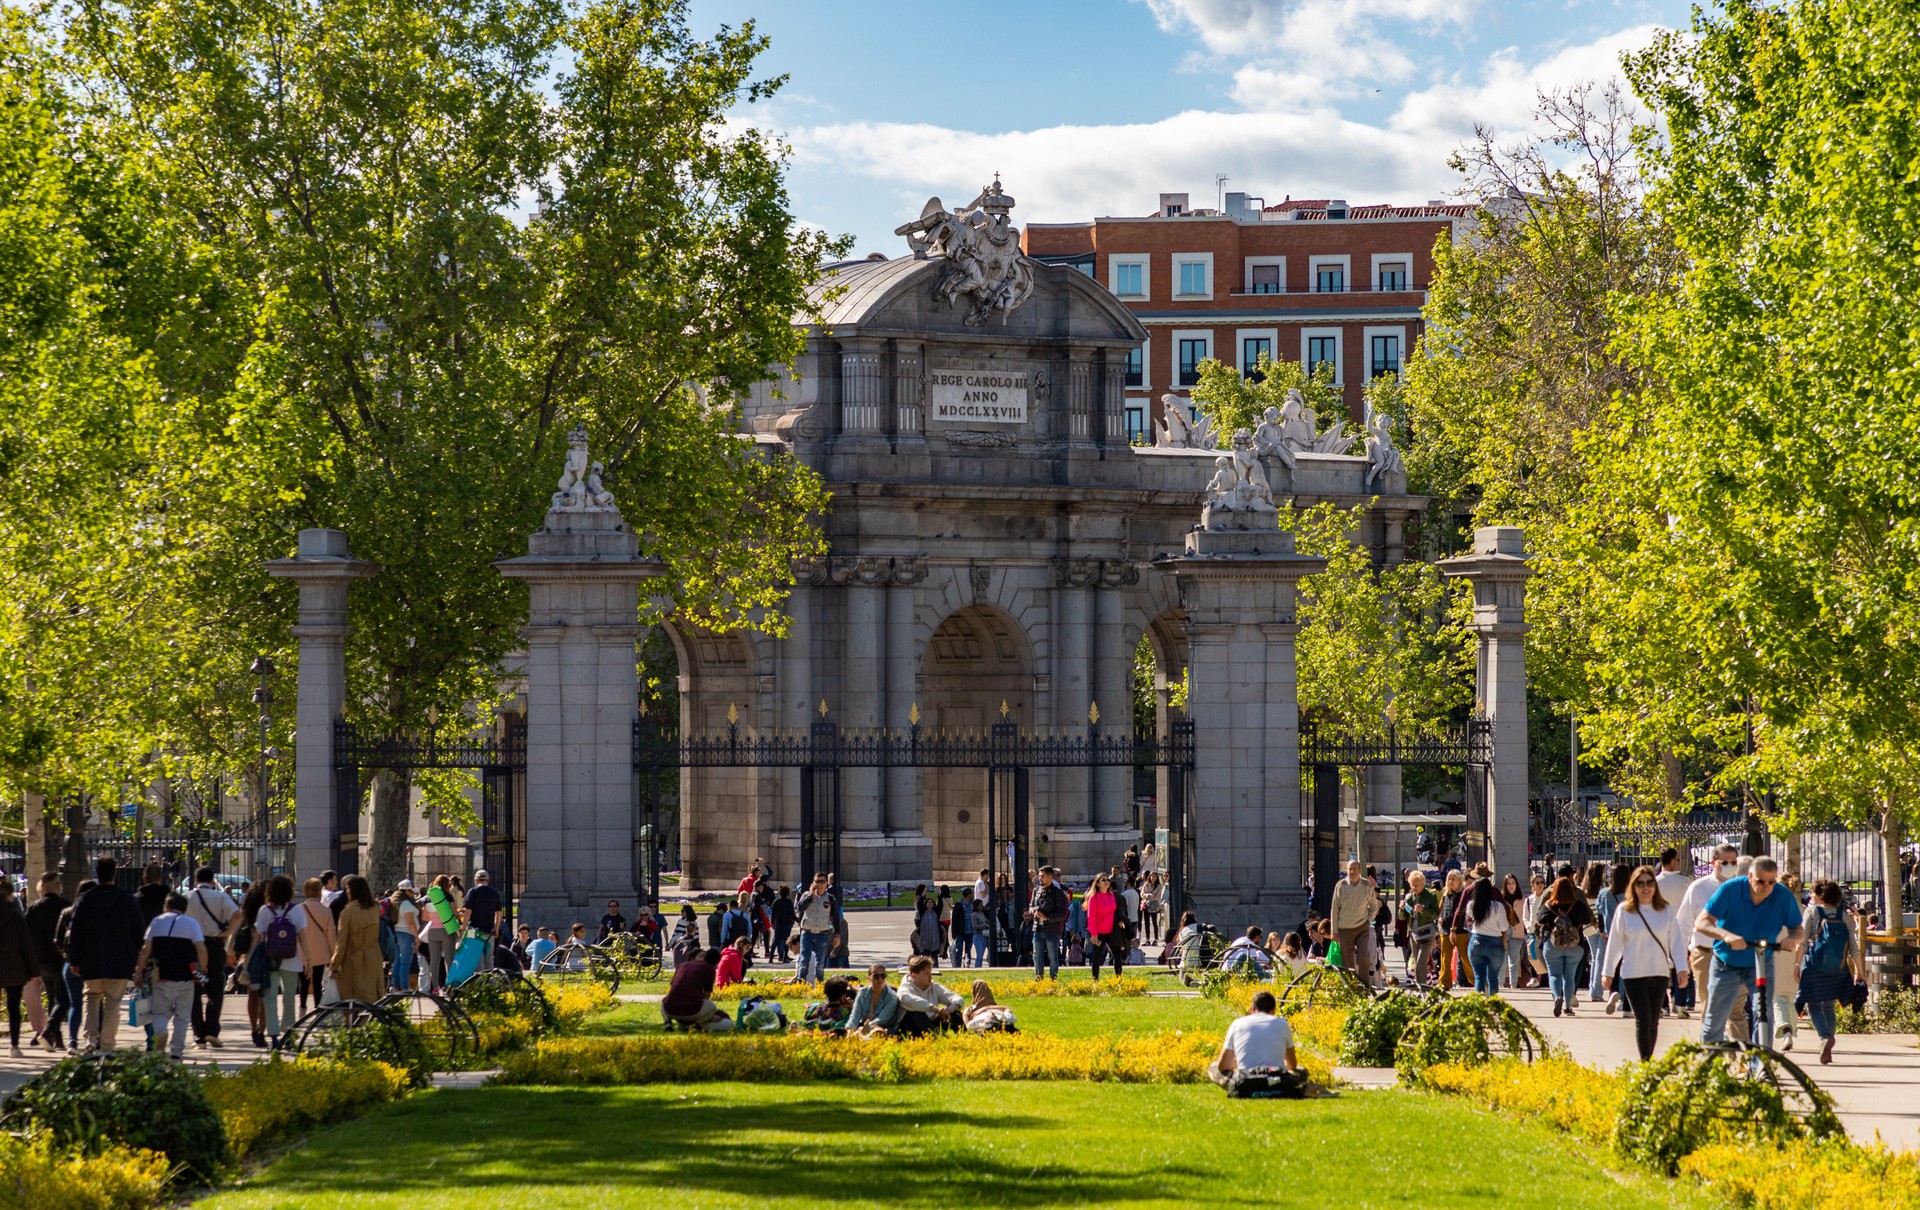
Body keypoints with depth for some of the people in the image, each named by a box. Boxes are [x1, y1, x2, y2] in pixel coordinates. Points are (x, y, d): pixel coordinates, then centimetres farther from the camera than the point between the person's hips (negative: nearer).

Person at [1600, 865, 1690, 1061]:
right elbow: (1614, 942, 3)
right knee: (1643, 1020, -8)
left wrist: (1681, 969, -3)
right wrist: (1607, 972, 6)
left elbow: (1676, 940, 4)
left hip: (1659, 973, 2)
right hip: (1633, 974, -2)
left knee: (1653, 1021, 9)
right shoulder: (1624, 911, -1)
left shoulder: (1667, 910, 4)